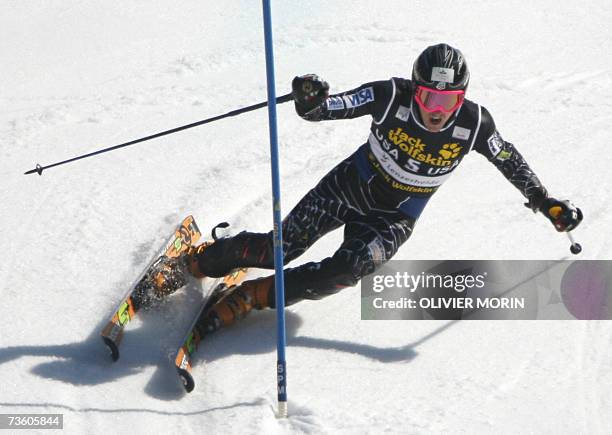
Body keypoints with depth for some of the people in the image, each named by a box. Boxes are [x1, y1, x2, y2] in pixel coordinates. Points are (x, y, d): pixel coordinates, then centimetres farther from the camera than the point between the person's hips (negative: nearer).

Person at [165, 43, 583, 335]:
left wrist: (545, 201, -1)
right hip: (352, 186, 0)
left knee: (349, 269, -26)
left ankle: (251, 297, -13)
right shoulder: (391, 96, -25)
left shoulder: (474, 123, -21)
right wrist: (311, 102, -47)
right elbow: (330, 108, -24)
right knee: (279, 248, -6)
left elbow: (509, 159, -2)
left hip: (395, 219, 1)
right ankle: (198, 260, 20)